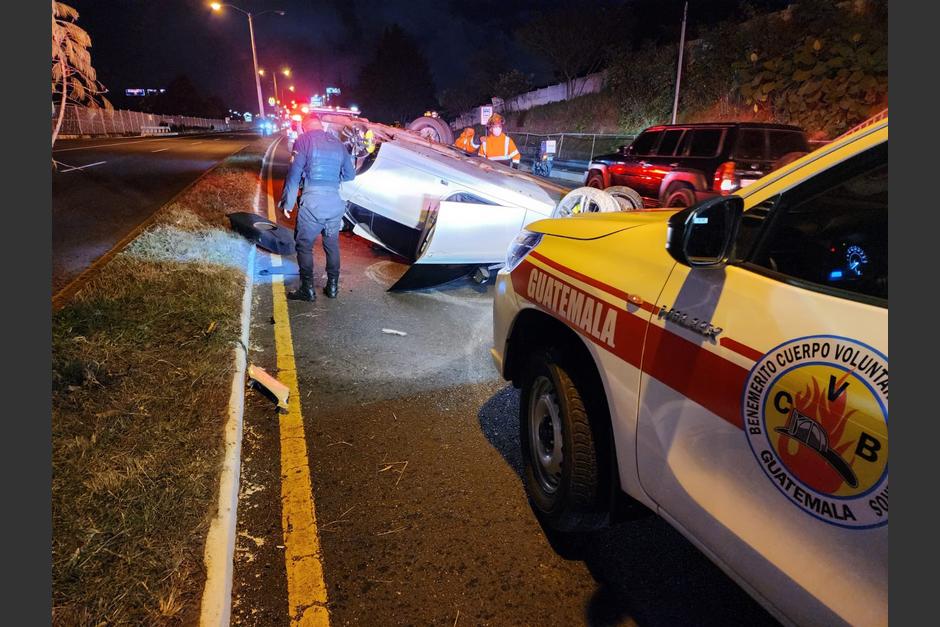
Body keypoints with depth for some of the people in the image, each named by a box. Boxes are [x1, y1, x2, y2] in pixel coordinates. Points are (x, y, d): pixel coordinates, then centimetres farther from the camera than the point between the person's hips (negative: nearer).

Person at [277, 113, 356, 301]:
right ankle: (333, 286, 23)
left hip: (312, 203, -5)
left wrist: (287, 202, -2)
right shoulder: (337, 143, 14)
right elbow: (350, 174, 17)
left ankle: (307, 289, 7)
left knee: (304, 245, 6)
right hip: (335, 202, 5)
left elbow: (294, 174, -6)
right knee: (332, 245, 17)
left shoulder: (303, 140, -1)